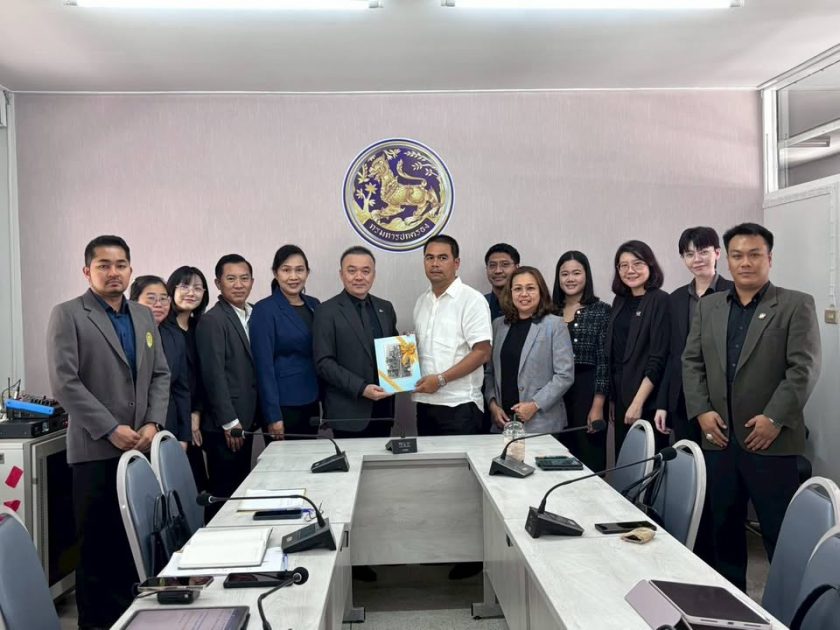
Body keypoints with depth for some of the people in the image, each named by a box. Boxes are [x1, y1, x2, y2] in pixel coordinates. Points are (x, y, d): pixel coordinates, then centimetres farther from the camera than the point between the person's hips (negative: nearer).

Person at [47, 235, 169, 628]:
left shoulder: (144, 316, 13)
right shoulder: (67, 315, -4)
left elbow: (160, 375, 12)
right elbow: (64, 382, -11)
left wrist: (153, 423, -2)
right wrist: (111, 429, -14)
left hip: (142, 447, 5)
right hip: (95, 449, -4)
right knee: (98, 542, 5)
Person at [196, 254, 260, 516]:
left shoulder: (253, 316, 12)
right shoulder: (212, 320, -11)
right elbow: (214, 375, -15)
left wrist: (251, 418, 9)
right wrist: (230, 423, -16)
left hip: (245, 420, 7)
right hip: (224, 425, -7)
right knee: (224, 493, 1)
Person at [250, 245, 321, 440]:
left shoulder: (314, 305, 8)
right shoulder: (264, 310, -10)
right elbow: (264, 365, -13)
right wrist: (273, 415, -16)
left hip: (311, 402, 6)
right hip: (283, 404, -6)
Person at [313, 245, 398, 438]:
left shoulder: (385, 308, 12)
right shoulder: (327, 311, -5)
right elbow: (324, 363, -11)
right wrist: (361, 388, -18)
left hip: (383, 407, 5)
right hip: (349, 411, -5)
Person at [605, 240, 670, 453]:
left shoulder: (660, 301, -9)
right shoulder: (620, 301, 11)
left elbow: (658, 359, -14)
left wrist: (638, 402, -17)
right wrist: (612, 398, 11)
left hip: (647, 402, -6)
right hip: (621, 400, 6)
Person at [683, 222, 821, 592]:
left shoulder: (796, 305, -1)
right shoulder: (708, 307, 12)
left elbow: (804, 368, -8)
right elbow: (691, 362, 10)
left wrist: (775, 418, -15)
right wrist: (701, 410, -3)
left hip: (771, 441, -4)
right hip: (718, 438, 4)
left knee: (782, 534, 3)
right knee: (723, 529, 13)